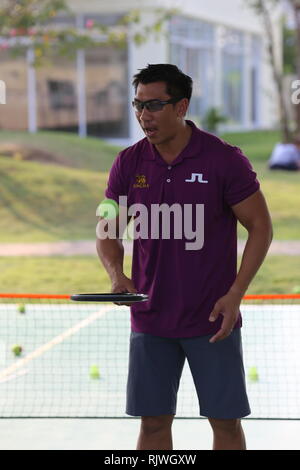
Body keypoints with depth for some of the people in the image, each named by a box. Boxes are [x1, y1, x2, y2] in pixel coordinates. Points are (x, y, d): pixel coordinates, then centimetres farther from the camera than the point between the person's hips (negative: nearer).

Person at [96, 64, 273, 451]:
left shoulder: (223, 160, -9)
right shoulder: (128, 164, 1)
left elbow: (260, 226, -5)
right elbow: (108, 232, 8)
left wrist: (235, 294, -13)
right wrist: (116, 274, -14)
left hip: (212, 319, -3)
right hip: (150, 320, 3)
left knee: (226, 421, 2)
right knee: (153, 422, 5)